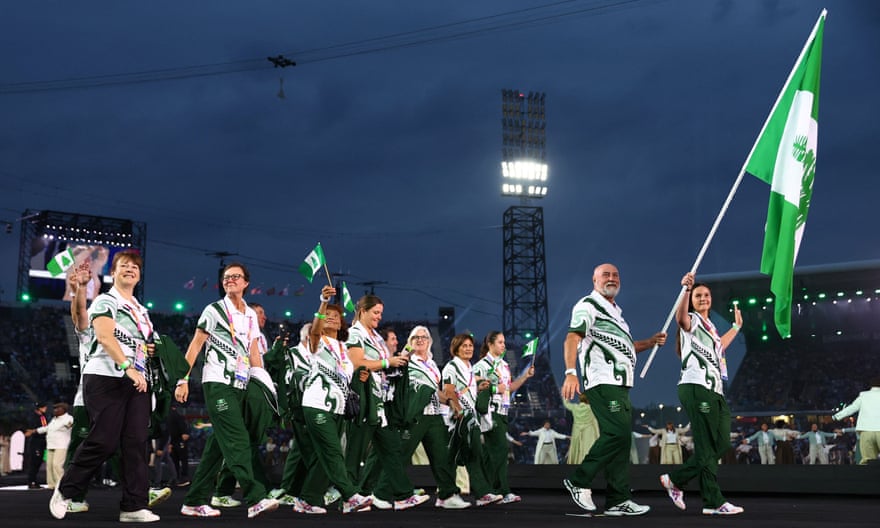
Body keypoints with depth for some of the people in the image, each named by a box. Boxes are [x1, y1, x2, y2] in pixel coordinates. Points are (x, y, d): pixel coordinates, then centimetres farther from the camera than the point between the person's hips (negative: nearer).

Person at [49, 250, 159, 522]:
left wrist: (150, 348, 12)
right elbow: (105, 336, -17)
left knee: (136, 442, -2)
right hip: (106, 378, -7)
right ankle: (65, 490, 12)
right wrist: (129, 367, -27)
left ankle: (134, 505, 0)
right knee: (103, 441, -10)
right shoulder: (106, 301, -1)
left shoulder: (141, 310, 23)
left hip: (137, 382, 7)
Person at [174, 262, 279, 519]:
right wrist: (184, 380, -9)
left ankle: (195, 502, 13)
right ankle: (255, 499, -20)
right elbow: (194, 347, -3)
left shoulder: (251, 315, 15)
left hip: (240, 385, 6)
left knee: (218, 445, 7)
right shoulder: (214, 310, -1)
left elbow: (254, 353, 17)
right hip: (218, 382, -6)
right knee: (238, 440, -15)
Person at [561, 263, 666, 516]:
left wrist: (651, 342, 21)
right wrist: (571, 372, -32)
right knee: (617, 434, -18)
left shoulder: (615, 311, 25)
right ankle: (579, 481, -8)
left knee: (621, 438, 6)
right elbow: (572, 338, -18)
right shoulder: (588, 306, -4)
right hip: (603, 381, -10)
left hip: (620, 385, 10)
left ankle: (618, 501, 9)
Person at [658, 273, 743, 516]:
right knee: (707, 447, -9)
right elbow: (681, 318, -27)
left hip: (715, 391, 9)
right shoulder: (692, 321, -1)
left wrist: (736, 327, 51)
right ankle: (714, 503, -3)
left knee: (721, 445, 6)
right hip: (696, 388, -9)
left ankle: (675, 479, 13)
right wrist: (686, 290, -42)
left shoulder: (709, 325, 25)